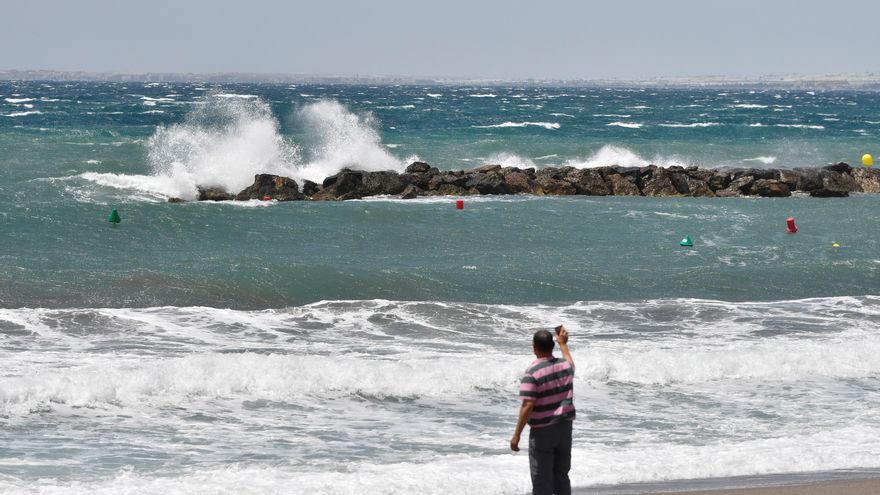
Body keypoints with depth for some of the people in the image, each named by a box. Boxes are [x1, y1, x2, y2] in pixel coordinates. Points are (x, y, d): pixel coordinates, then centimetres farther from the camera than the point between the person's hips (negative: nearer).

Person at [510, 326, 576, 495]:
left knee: (542, 481, 1)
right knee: (562, 476, 15)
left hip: (542, 431, -6)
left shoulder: (532, 373, -18)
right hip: (565, 427, 6)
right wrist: (563, 344, 43)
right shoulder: (564, 366, 1)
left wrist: (516, 435, -16)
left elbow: (527, 406, -21)